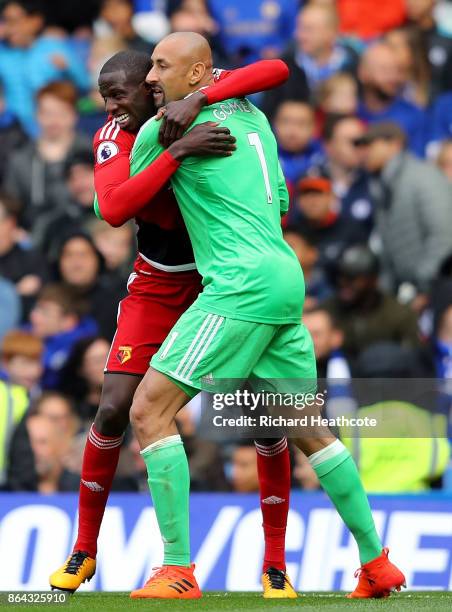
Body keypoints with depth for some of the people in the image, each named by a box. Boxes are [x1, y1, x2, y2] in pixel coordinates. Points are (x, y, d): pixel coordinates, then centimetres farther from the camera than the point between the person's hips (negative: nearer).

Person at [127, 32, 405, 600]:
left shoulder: (163, 129, -3)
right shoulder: (252, 117, 19)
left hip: (241, 284, -9)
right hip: (286, 280, 9)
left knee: (149, 410, -8)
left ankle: (178, 570, -14)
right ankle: (376, 564, 17)